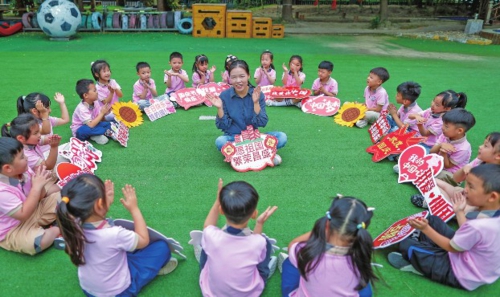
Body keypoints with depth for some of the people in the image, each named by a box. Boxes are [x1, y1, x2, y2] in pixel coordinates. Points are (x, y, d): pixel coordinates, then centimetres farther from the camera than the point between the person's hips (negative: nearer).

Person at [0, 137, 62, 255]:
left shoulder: (23, 170, -10)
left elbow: (39, 197, 2)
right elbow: (23, 215, -30)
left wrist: (41, 185, -21)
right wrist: (36, 187, -32)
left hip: (33, 211, 8)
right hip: (13, 230, -7)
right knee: (37, 242, -35)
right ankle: (56, 230, -6)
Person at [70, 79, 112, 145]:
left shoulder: (95, 102, -9)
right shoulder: (82, 108, -29)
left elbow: (101, 119, -5)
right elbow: (91, 125, -37)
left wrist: (104, 113, -26)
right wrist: (102, 113, -32)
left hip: (92, 125, 7)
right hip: (80, 131, -7)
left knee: (108, 124, -12)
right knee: (89, 129, -38)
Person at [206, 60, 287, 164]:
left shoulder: (257, 94, -7)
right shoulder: (224, 95, -7)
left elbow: (262, 123, -12)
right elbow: (222, 126, -6)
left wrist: (256, 103, -23)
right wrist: (220, 108, -22)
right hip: (233, 138, -1)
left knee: (282, 137, -22)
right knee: (220, 141, -35)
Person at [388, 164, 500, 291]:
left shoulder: (478, 226, -37)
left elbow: (451, 248, -18)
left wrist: (426, 229, -15)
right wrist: (459, 212, 9)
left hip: (461, 276, -8)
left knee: (405, 244, -7)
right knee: (433, 220, 15)